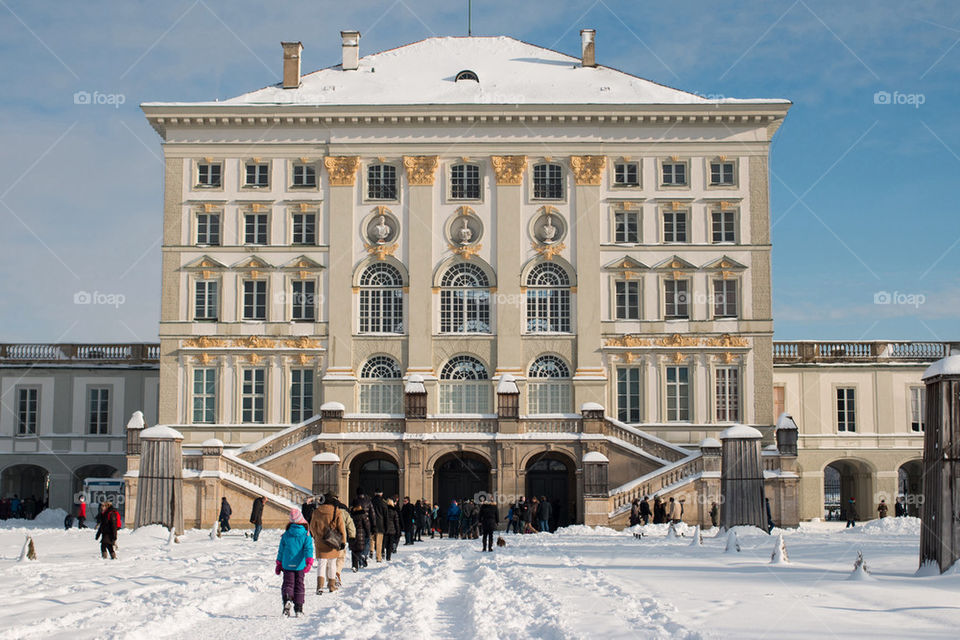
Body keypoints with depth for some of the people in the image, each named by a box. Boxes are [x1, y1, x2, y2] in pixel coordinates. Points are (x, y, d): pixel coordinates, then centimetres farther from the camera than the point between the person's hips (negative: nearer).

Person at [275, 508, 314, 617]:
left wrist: (279, 564, 16)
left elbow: (281, 551, 6)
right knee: (299, 585, 10)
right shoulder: (306, 535, -4)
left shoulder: (286, 535, 0)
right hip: (300, 565, 0)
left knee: (288, 583, 5)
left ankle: (287, 598, -26)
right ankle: (298, 609, 8)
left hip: (287, 565, 0)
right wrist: (309, 562, -21)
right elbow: (308, 549, -16)